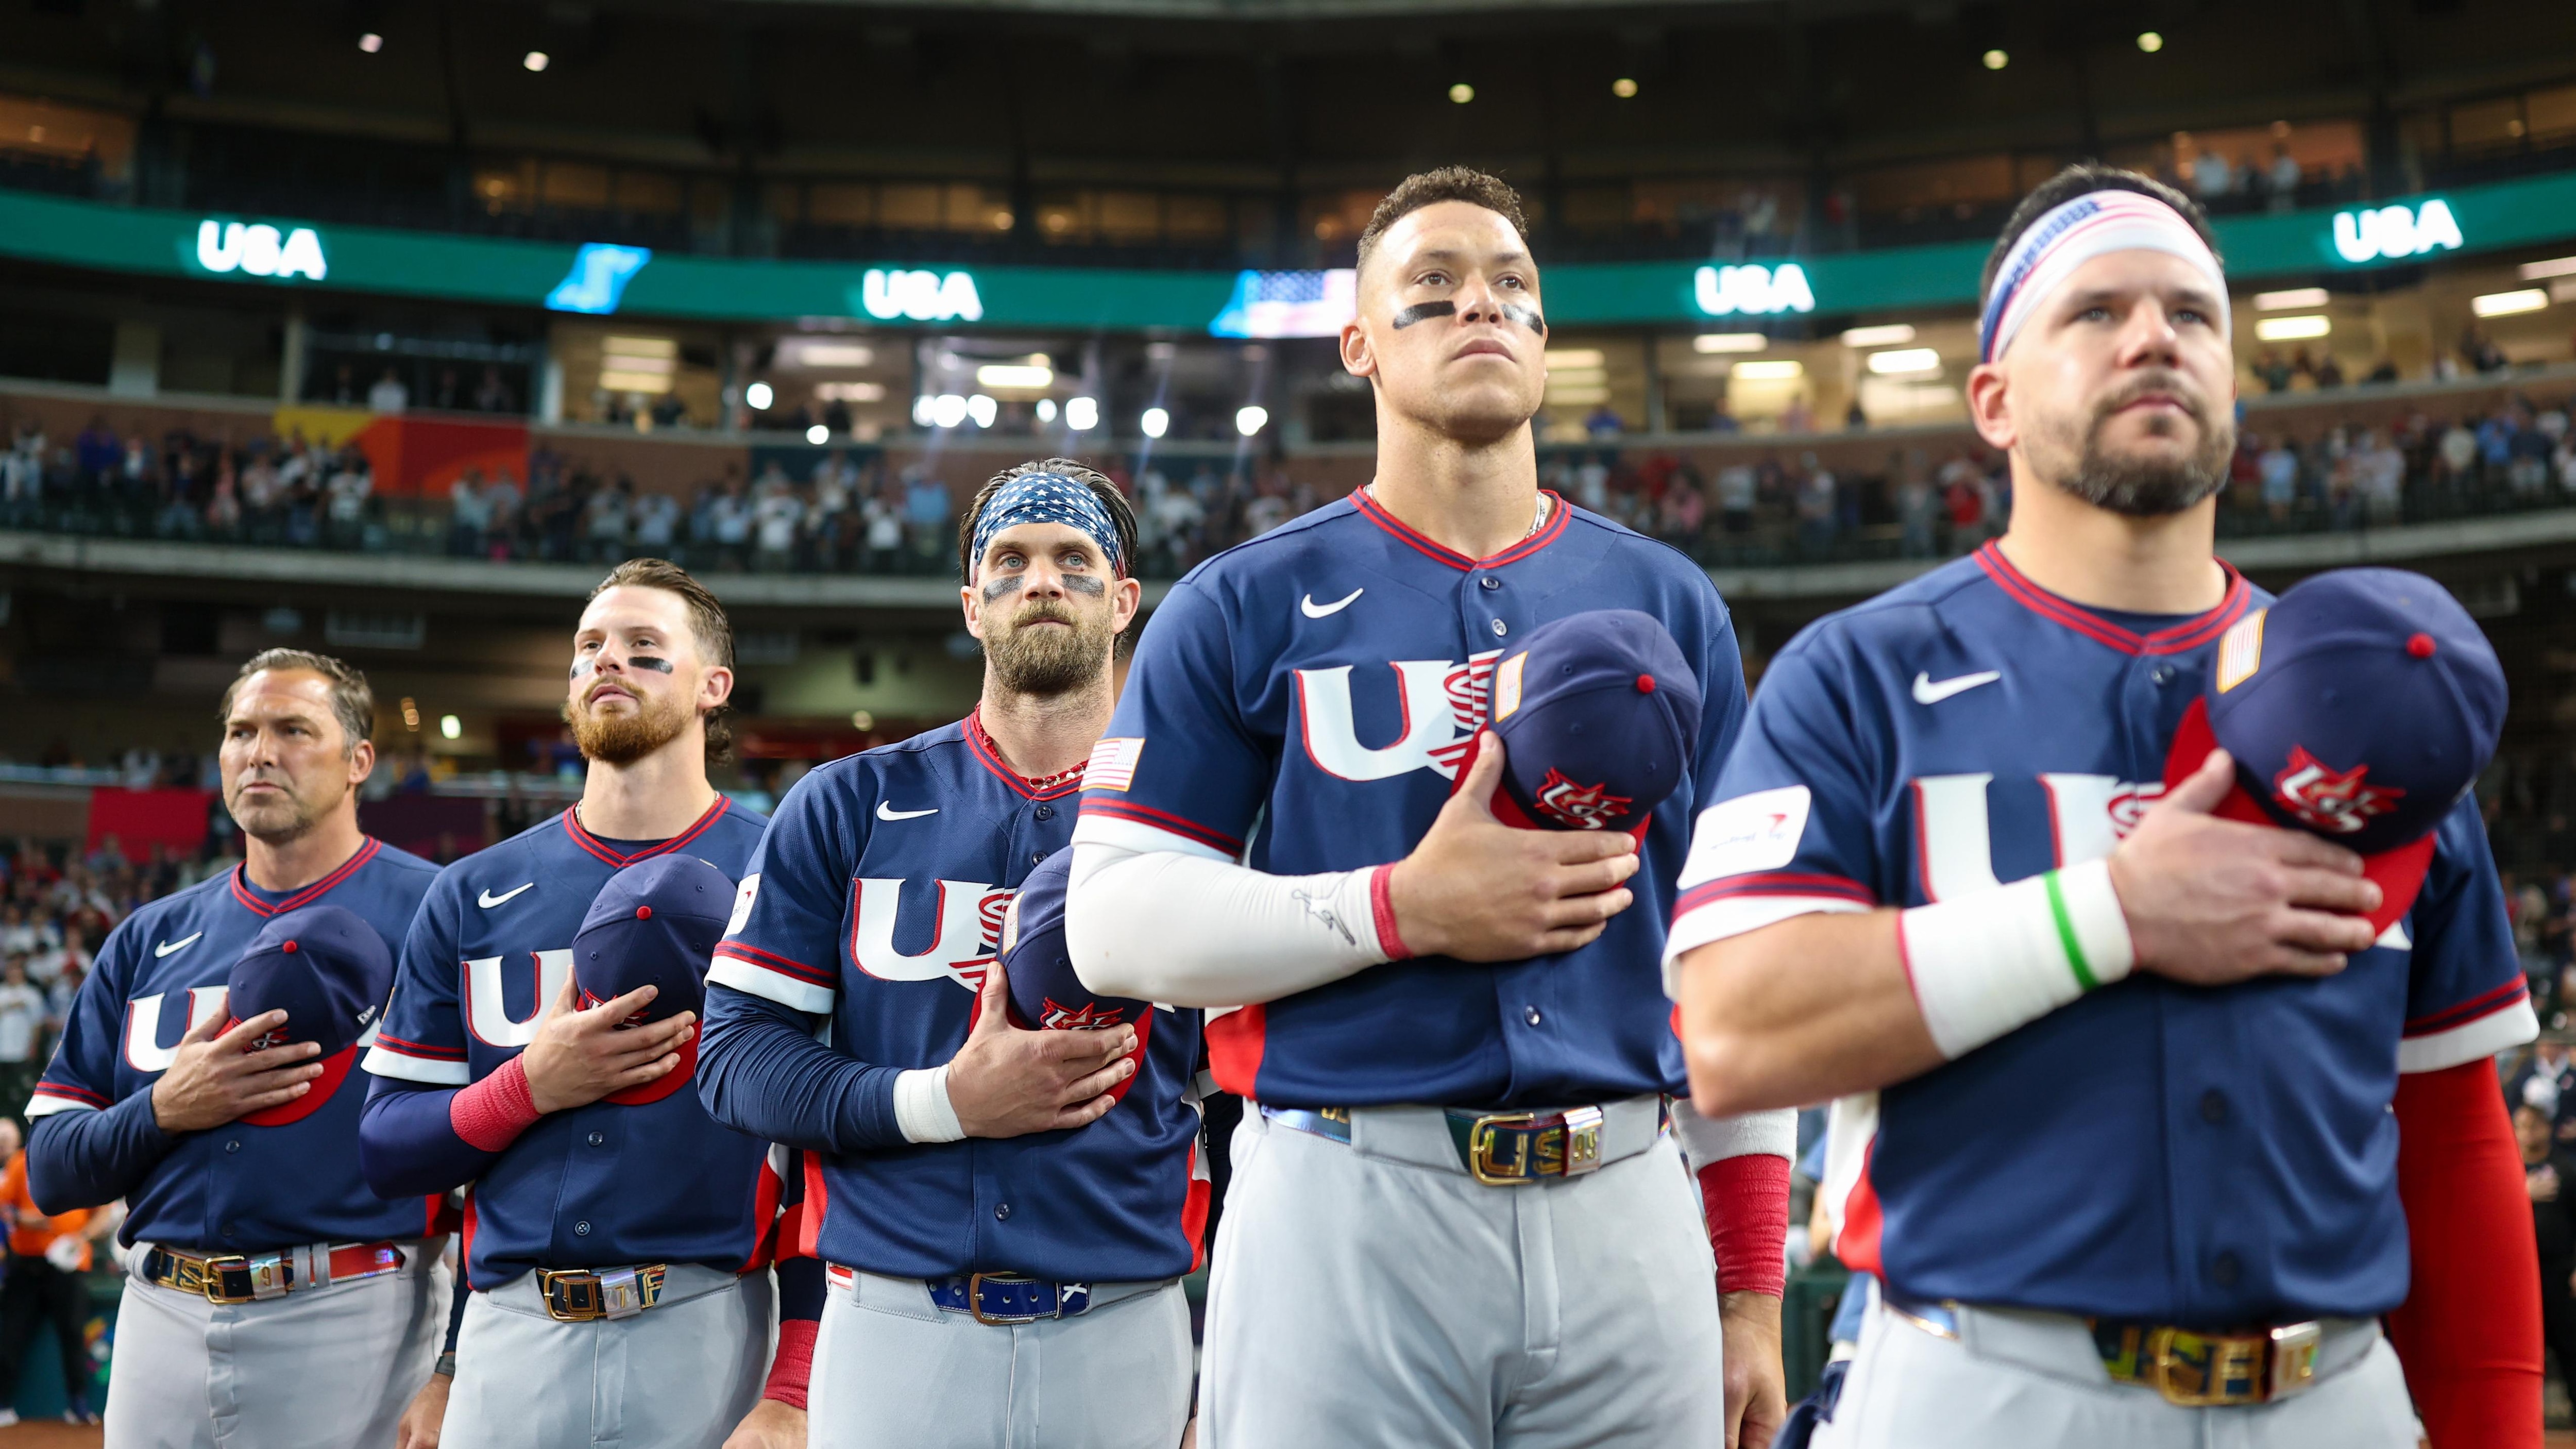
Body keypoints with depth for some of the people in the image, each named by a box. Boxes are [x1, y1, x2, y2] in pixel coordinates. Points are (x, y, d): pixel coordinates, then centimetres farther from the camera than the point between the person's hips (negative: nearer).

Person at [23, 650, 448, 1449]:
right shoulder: (150, 938, 13)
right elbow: (49, 1172, 13)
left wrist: (453, 1371, -15)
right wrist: (163, 1109, -8)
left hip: (351, 1323, -4)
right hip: (162, 1322, 4)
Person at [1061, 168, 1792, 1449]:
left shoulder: (1670, 604, 12)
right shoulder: (1244, 605, 4)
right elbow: (1114, 922, -2)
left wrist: (1751, 1292, 7)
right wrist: (1408, 908, -14)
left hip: (1625, 1208, 3)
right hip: (1345, 1199, -2)